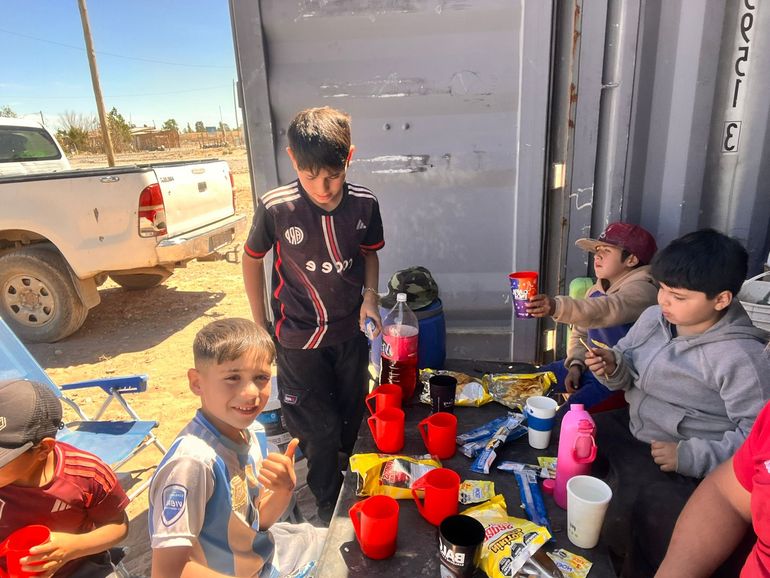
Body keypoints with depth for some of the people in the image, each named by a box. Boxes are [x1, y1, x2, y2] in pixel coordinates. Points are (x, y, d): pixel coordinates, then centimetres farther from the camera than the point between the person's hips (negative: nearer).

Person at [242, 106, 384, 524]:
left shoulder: (363, 204, -13)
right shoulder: (275, 208, -20)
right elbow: (252, 259, -3)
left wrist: (369, 297, -11)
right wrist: (260, 326, -1)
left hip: (351, 333, 4)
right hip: (299, 338, -3)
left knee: (350, 422, 21)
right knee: (319, 432, 5)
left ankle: (346, 489, 51)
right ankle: (327, 507, 33)